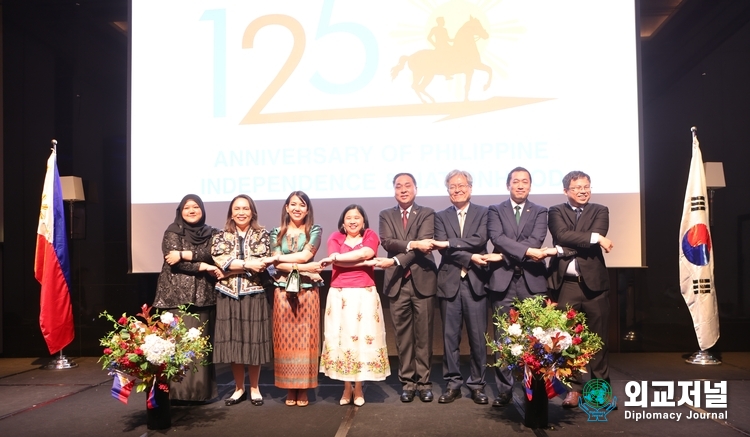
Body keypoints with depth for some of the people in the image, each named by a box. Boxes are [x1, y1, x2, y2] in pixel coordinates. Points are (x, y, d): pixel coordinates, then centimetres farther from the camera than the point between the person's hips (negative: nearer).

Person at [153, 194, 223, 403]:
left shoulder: (209, 233, 12)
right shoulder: (172, 232, 3)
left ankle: (200, 389, 11)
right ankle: (177, 390, -1)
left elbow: (211, 254, -6)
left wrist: (184, 254, -16)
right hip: (177, 294, -3)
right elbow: (173, 261, -9)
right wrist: (203, 266, -10)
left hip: (203, 295, 3)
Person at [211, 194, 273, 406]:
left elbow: (260, 263, -10)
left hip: (253, 294, -1)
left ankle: (254, 387, 18)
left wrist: (231, 265, -14)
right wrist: (247, 264, -16)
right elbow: (218, 261, -9)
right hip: (228, 295, 1)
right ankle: (239, 388, 20)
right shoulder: (221, 236, 8)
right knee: (232, 341, 5)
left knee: (253, 340, 3)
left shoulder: (262, 235, 4)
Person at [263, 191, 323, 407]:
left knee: (305, 338, 2)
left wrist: (277, 258, -8)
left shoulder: (315, 231, 5)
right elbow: (278, 265, -3)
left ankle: (303, 388, 10)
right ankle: (289, 388, 12)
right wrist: (303, 268, -14)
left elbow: (305, 255, -11)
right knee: (285, 339, 3)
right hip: (283, 291, 1)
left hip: (307, 291, -1)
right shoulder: (277, 233, 9)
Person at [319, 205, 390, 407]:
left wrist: (336, 257, -12)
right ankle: (347, 388, 14)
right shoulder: (335, 237, 9)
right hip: (339, 295, 1)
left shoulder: (370, 235, 7)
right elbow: (336, 261, -9)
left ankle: (358, 388, 11)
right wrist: (364, 263, -14)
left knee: (363, 338, 0)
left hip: (364, 295, -1)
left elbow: (366, 253, -15)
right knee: (340, 338, 2)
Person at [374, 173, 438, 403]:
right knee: (403, 335, 6)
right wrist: (412, 244, -20)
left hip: (422, 280, -1)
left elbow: (424, 245, -10)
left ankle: (424, 381, 14)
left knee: (424, 334, 4)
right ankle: (407, 381, 16)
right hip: (397, 283, 2)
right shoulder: (386, 215, 12)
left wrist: (395, 260, -19)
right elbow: (387, 242, -5)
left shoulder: (427, 214, 5)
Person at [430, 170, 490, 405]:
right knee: (450, 337, 6)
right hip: (450, 283, 1)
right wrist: (470, 258, -14)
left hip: (475, 282, -1)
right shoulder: (441, 217, 10)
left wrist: (449, 243, -13)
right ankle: (453, 384, 17)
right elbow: (444, 249, -4)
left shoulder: (483, 213, 7)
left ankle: (477, 385, 16)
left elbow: (479, 240, -11)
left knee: (478, 337, 4)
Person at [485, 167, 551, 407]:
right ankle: (504, 389, 11)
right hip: (503, 280, 0)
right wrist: (526, 251, -19)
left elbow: (536, 240, -6)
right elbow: (497, 237, -8)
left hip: (531, 280, 1)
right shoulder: (495, 210, 9)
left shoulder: (540, 212, 11)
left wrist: (505, 255, -13)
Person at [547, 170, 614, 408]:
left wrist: (561, 251, -14)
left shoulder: (600, 211, 9)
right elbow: (562, 235, -12)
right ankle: (573, 388, 13)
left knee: (598, 337, 8)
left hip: (594, 282, 1)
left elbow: (596, 242, -8)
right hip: (566, 283, -1)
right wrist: (595, 237, -16)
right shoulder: (556, 211, 8)